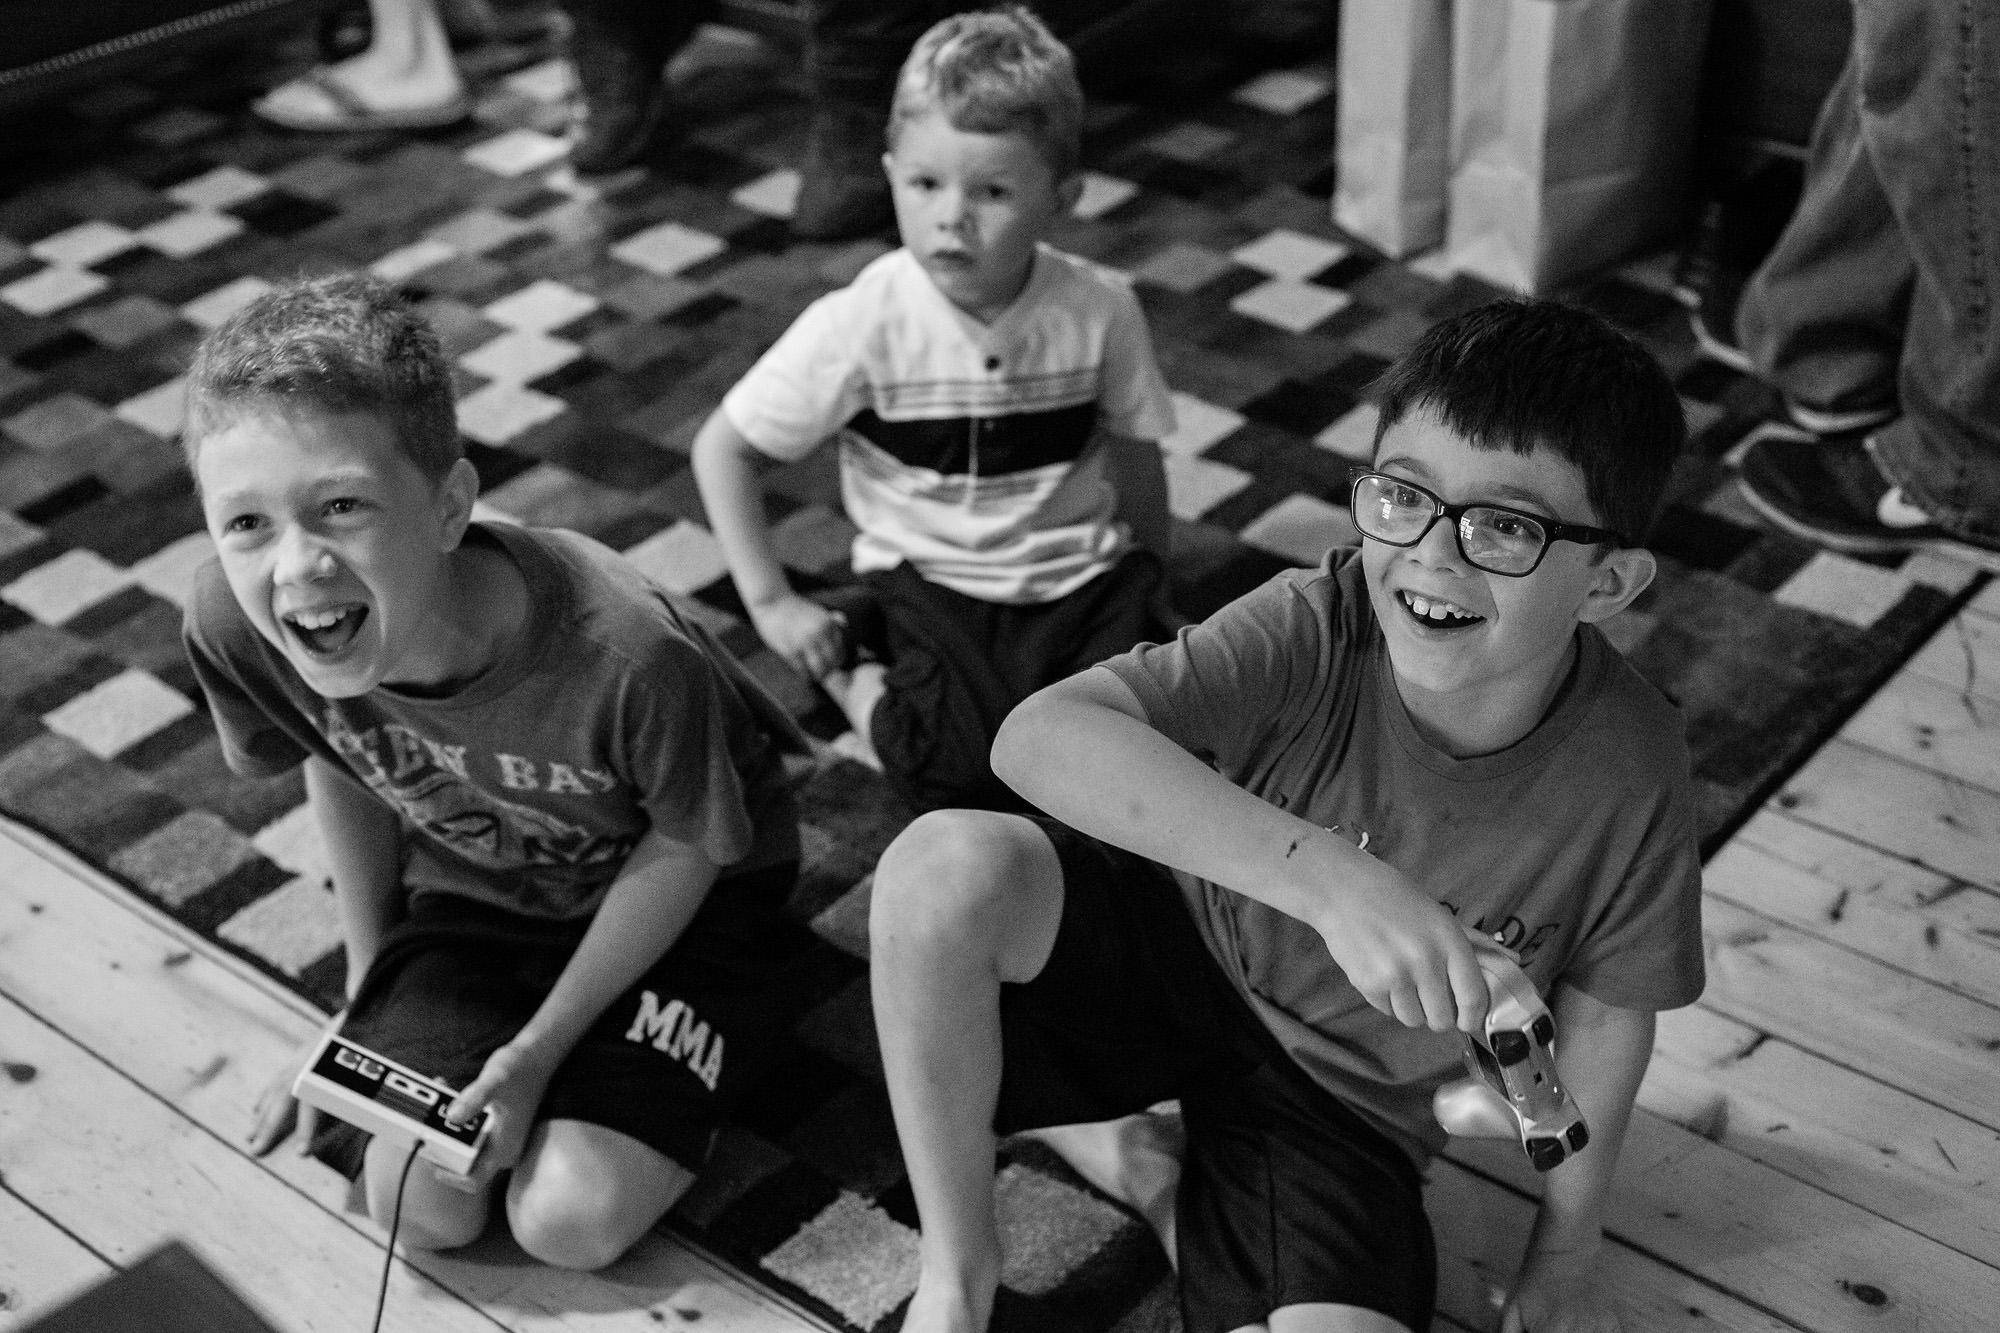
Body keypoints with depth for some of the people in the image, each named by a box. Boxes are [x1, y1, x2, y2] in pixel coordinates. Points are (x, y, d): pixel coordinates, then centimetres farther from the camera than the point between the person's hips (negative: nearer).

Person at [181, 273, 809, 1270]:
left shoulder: (626, 656, -41)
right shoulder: (231, 626, -27)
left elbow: (684, 849, -18)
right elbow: (336, 770, -2)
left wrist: (539, 1050, -14)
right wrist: (370, 993, 7)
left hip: (674, 890, -3)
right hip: (470, 883, 3)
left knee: (570, 1222, -14)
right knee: (421, 1207, -9)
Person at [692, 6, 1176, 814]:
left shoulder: (1099, 308, -10)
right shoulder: (862, 325, -15)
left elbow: (1136, 456, 6)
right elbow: (721, 447, -7)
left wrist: (1148, 592, 13)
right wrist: (771, 604, -8)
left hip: (1078, 578, 2)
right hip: (929, 587, -1)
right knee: (957, 770, -25)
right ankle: (853, 669, 6)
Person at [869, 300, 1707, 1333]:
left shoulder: (1630, 775, -22)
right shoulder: (1314, 628, -26)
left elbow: (1605, 1016, -5)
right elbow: (1038, 736, -41)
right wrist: (1328, 875, -50)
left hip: (1341, 1092, 0)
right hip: (1170, 933, 0)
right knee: (949, 864, -31)